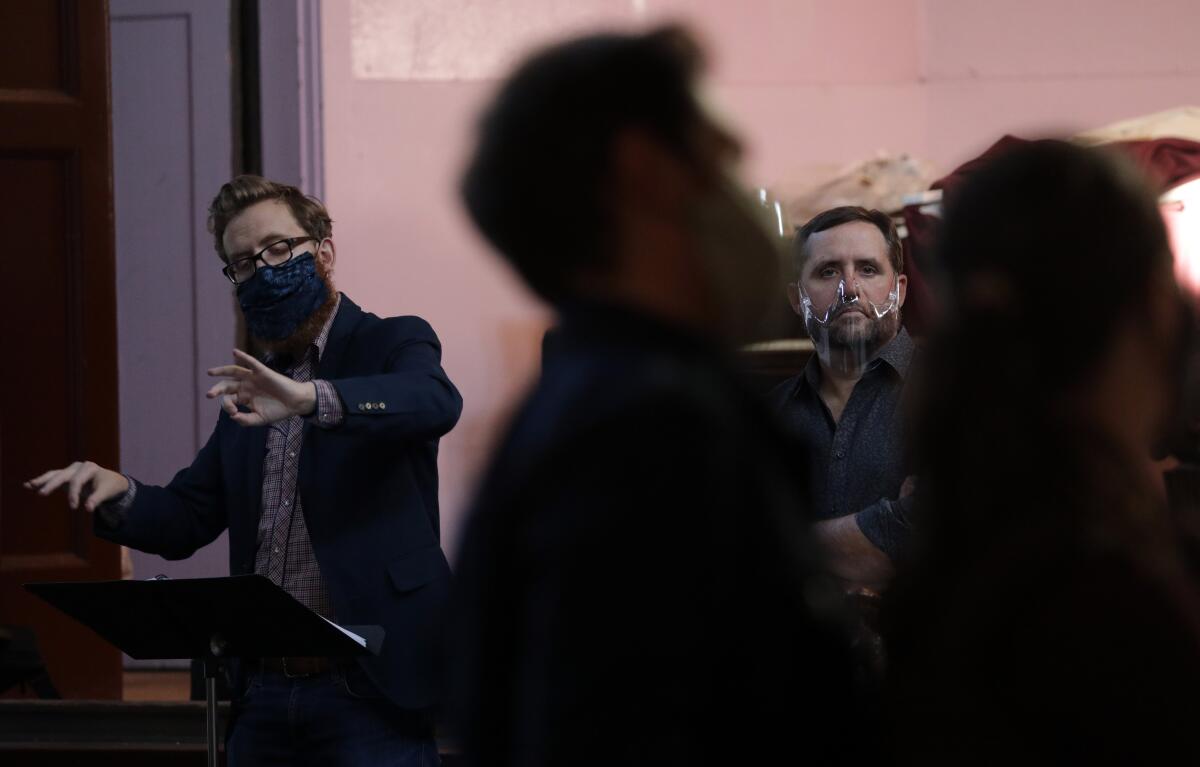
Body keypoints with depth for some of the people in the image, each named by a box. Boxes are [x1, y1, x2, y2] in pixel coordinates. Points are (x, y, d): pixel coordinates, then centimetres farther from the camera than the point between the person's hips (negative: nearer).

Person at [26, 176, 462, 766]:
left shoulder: (390, 345, 0)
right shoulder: (249, 391, 18)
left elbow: (435, 401, -23)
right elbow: (184, 521, 15)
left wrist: (311, 398, -39)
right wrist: (118, 495, -7)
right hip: (264, 693, 6)